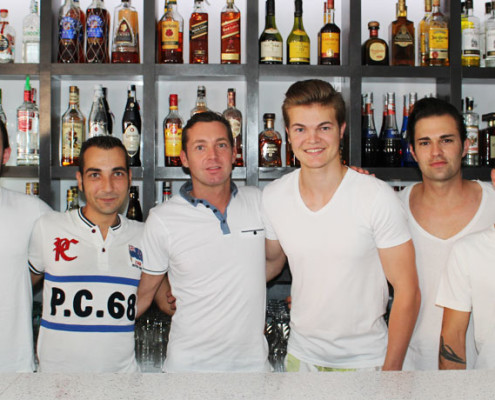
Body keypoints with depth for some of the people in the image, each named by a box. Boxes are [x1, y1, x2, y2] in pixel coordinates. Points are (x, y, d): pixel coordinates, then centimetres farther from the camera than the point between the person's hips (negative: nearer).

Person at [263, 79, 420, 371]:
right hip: (301, 355, 4)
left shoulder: (378, 197, -17)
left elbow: (407, 291, -13)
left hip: (366, 359, -3)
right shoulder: (272, 197, -6)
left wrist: (392, 369, -14)